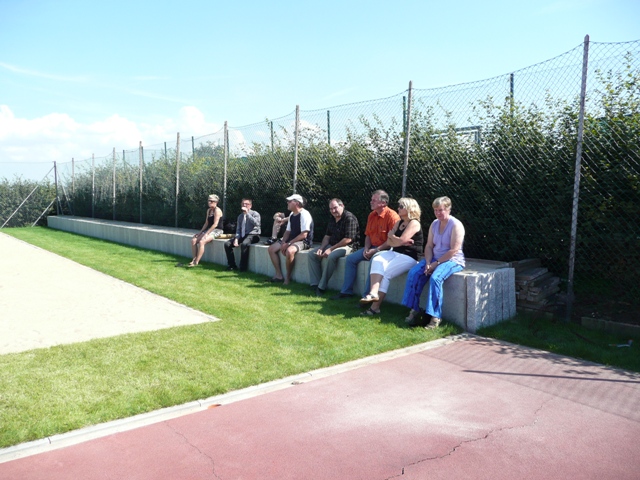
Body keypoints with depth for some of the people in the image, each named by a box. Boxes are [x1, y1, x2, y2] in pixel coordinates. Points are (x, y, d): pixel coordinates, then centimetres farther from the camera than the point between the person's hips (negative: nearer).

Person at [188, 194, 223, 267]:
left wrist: (206, 233, -23)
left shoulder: (217, 210, -13)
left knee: (201, 241, -29)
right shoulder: (208, 210, 14)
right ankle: (194, 259, -5)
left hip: (217, 231, -9)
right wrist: (200, 231, 4)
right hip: (209, 230, 9)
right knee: (193, 240, -8)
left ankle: (196, 262, -24)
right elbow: (206, 223, 16)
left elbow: (215, 224, -20)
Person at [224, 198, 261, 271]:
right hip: (242, 235, 6)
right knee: (227, 244, -9)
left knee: (244, 244, -37)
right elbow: (238, 229, 11)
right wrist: (236, 239, -8)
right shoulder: (240, 216, 14)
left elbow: (256, 223, -23)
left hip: (253, 235, -6)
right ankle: (232, 265, 2)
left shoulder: (255, 214, -2)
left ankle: (243, 267, -26)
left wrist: (247, 213, -21)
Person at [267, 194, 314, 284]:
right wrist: (283, 242, -5)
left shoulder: (304, 214, -17)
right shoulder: (291, 215, 10)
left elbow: (303, 235, -22)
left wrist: (288, 244, -21)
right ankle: (279, 275, 1)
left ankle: (287, 277, -18)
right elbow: (288, 231, 14)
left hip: (303, 241, -9)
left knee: (289, 251, -38)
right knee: (271, 249, 0)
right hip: (292, 239, 9)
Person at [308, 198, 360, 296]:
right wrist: (321, 248, -4)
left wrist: (330, 249, -20)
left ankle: (322, 287, -26)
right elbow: (327, 236, 15)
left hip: (347, 246, -9)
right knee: (312, 254, -3)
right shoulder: (332, 219, 11)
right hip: (332, 244, 9)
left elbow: (348, 239, -22)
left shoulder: (349, 218, -17)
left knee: (331, 256, -36)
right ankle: (316, 284, -9)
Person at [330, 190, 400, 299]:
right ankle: (346, 291, 5)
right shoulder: (372, 215, 9)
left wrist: (376, 250, -21)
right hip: (372, 248, 8)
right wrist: (366, 249, -3)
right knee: (351, 258, -2)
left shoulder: (391, 216, -15)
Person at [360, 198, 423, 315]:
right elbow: (389, 242, 10)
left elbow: (400, 241, -18)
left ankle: (375, 307, -17)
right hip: (395, 253, 8)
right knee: (377, 260, -20)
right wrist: (399, 241, -9)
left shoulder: (414, 223, -8)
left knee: (385, 273, -21)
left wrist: (391, 235, 2)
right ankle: (373, 293, -38)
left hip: (409, 256, -8)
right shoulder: (399, 222, 19)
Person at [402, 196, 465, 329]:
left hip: (452, 261, -7)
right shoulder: (434, 224, 10)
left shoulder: (456, 225, -12)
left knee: (435, 278, -33)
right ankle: (414, 310, -8)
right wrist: (428, 263, -9)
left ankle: (436, 317, -26)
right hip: (434, 259, 7)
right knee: (413, 273, -13)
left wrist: (436, 263, -19)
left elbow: (454, 250, -19)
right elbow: (429, 246, 7)